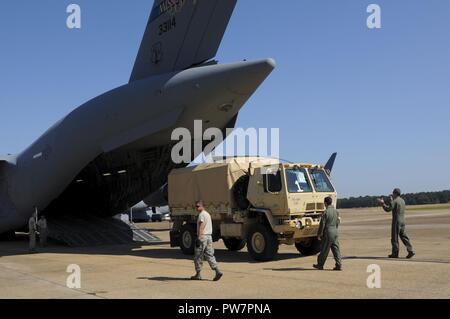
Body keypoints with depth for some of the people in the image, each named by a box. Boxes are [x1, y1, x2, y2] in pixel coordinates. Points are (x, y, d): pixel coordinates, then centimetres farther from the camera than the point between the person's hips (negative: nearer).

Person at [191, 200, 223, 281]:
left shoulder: (201, 215, -11)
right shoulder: (208, 214, 19)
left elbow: (201, 227, -19)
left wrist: (198, 238, -22)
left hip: (202, 236, -9)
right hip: (209, 236, 9)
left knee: (198, 257, 1)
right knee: (209, 255, 7)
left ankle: (198, 275, 7)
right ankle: (217, 271, -5)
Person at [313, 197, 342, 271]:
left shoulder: (326, 212, -15)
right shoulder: (336, 211, 5)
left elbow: (322, 224, -13)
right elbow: (337, 222, 14)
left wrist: (319, 234, -6)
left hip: (328, 232, -6)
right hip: (335, 232, 6)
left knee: (324, 250, 4)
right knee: (336, 249, 7)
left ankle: (320, 265, 15)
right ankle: (339, 265, 5)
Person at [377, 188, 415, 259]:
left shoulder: (394, 201, -13)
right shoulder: (402, 200, 13)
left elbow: (388, 209, -20)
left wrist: (382, 203, -8)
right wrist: (392, 200, 31)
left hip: (396, 221, -8)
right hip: (402, 221, 8)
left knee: (394, 238, 0)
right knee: (404, 237, 9)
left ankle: (395, 253, 4)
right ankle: (410, 251, -1)